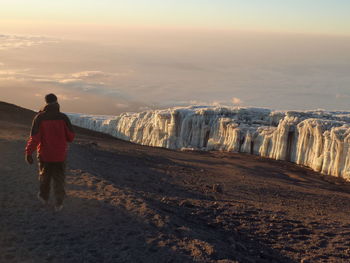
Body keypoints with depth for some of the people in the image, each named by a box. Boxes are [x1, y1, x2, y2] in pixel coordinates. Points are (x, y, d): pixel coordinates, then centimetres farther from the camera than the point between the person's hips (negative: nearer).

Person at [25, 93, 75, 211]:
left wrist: (28, 152, -13)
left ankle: (44, 197, 39)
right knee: (59, 179, 11)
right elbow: (71, 137, -7)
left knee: (44, 175, 22)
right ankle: (58, 204, 7)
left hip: (45, 154, 0)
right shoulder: (63, 117, -10)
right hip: (60, 155, 0)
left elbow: (34, 137, -18)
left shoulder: (39, 118, -12)